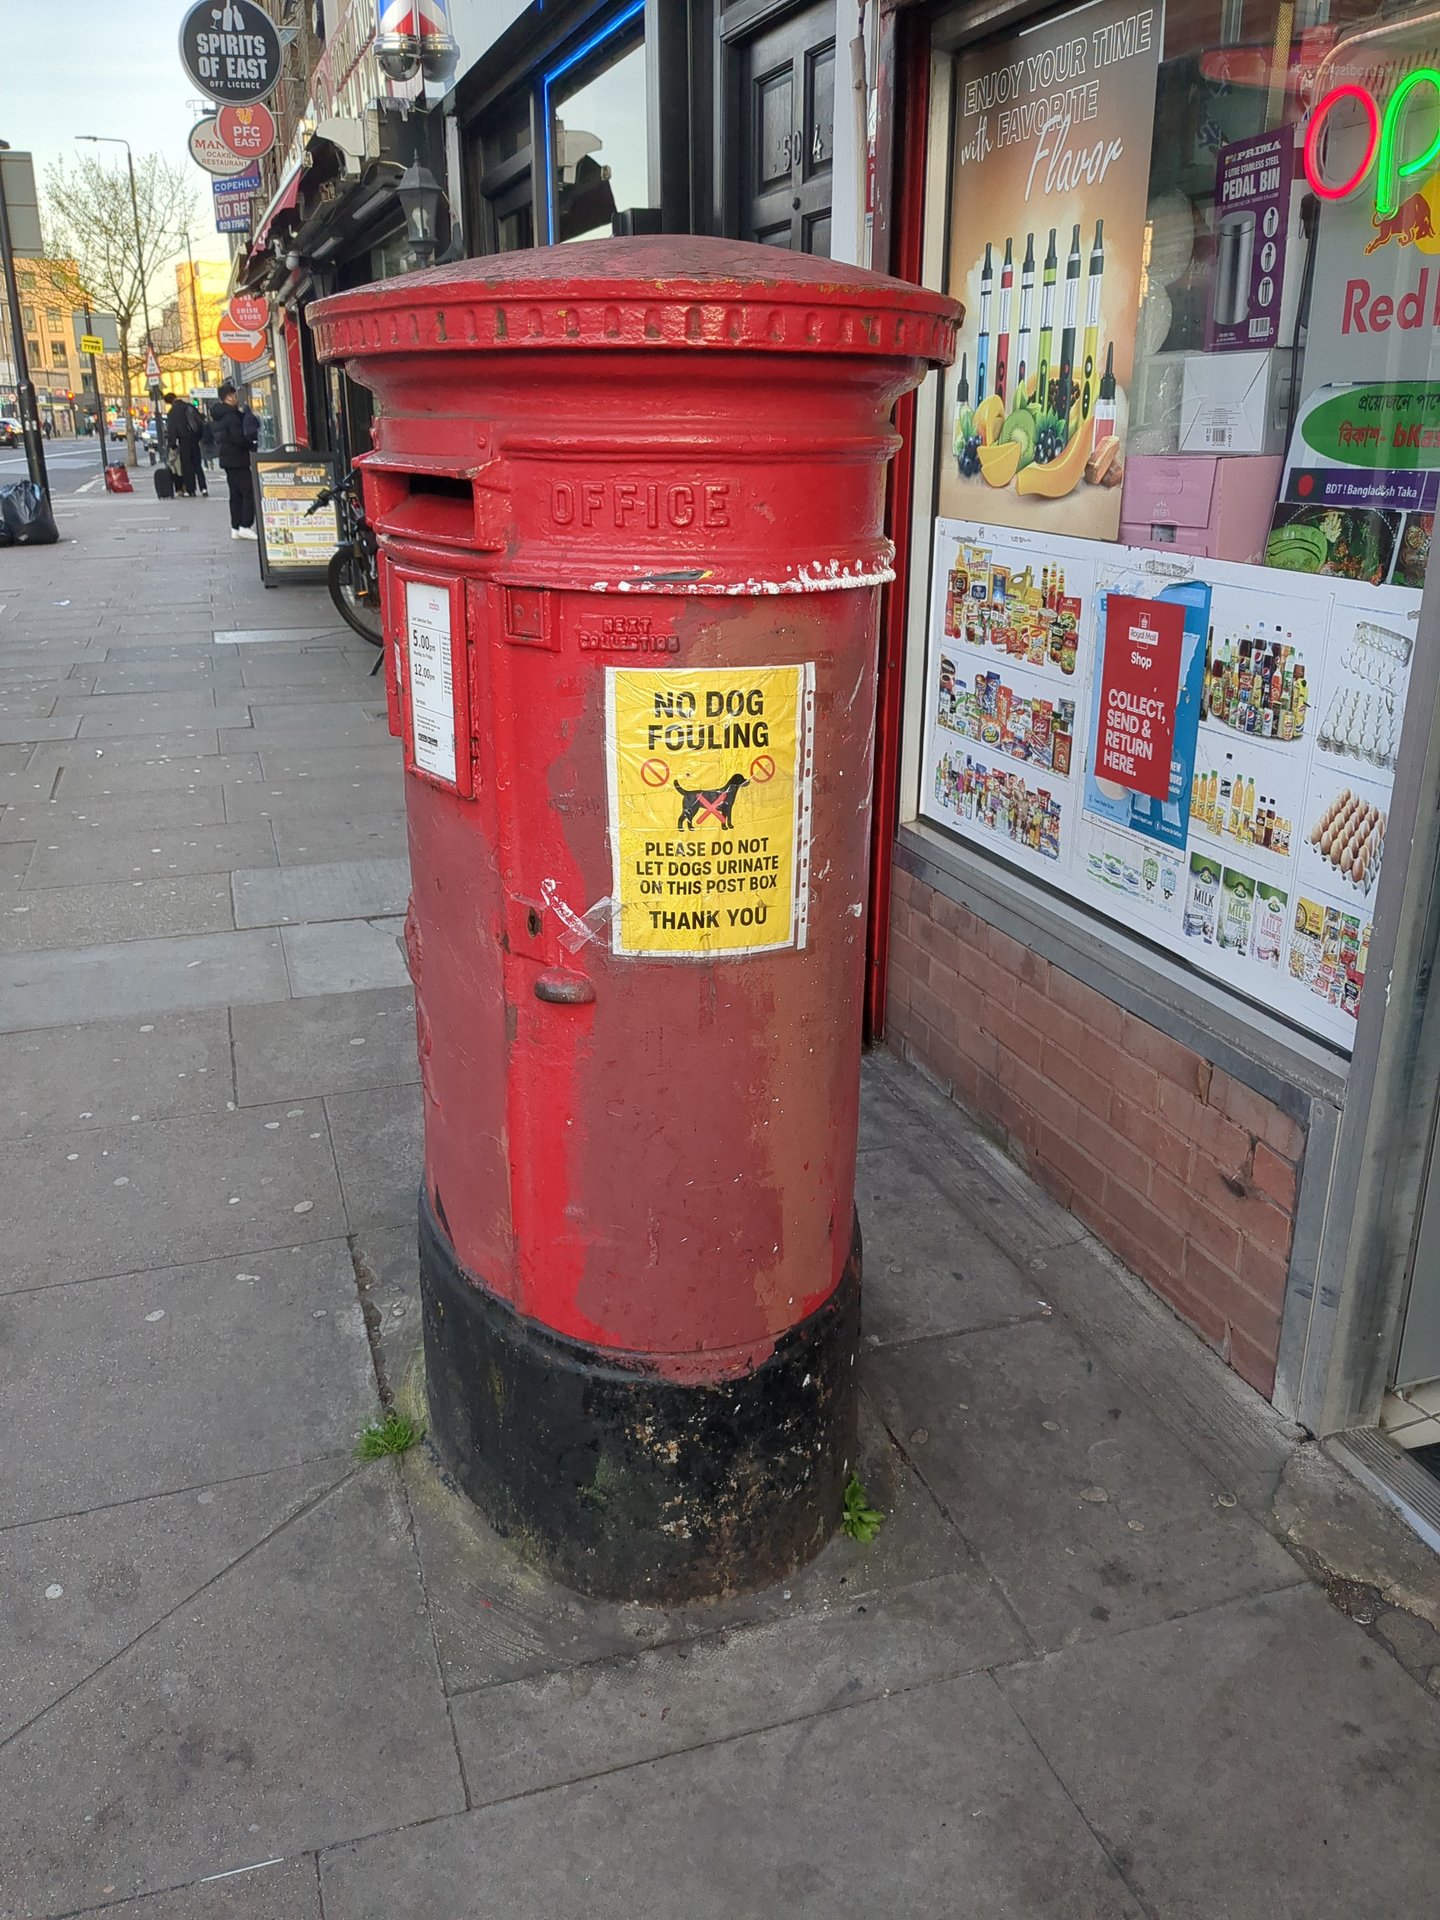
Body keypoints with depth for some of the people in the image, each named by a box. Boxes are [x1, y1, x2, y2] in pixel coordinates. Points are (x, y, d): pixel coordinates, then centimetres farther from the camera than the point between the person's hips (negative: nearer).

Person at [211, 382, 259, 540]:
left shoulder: (217, 416, 15)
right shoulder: (231, 415, -16)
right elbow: (239, 438, -22)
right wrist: (253, 444, -6)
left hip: (226, 458, 10)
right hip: (237, 459, -10)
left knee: (236, 493, 12)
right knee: (249, 492, -9)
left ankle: (235, 528, 11)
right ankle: (245, 526, -14)